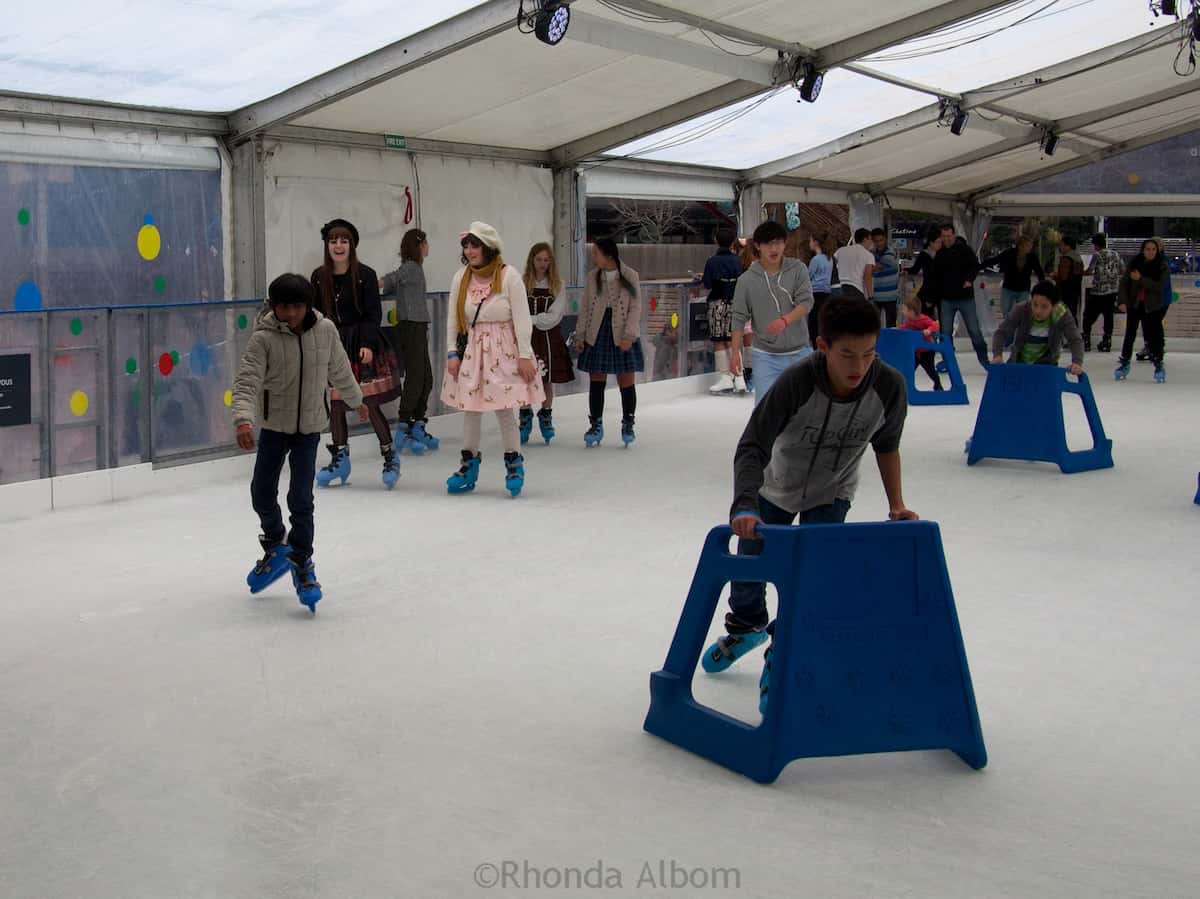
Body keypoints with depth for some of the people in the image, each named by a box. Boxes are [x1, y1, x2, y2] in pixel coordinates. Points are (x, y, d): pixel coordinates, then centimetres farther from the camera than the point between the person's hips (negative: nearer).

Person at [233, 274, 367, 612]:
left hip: (310, 426, 0)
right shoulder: (263, 338, -15)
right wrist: (243, 420, -40)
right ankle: (276, 547, 32)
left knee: (301, 498, -6)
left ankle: (302, 562, 11)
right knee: (262, 491, 5)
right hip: (273, 424, 0)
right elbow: (247, 382, -24)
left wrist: (356, 400, 24)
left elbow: (339, 369, 11)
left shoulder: (325, 330, -7)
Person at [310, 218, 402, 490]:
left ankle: (390, 456, 9)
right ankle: (340, 459, 21)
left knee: (370, 403, -6)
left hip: (361, 344, -4)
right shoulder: (319, 277, 4)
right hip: (333, 345, 4)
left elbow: (374, 314, -7)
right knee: (335, 403, 7)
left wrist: (367, 344, -17)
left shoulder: (365, 274, -6)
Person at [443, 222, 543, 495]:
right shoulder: (461, 278, 4)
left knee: (504, 408, -3)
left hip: (503, 349, -4)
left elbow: (522, 318, -9)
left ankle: (514, 463, 12)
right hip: (471, 349, 4)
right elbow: (453, 319, 9)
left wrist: (525, 355, -11)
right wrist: (452, 352, 2)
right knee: (471, 408, 8)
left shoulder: (508, 276, -9)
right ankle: (469, 463, 19)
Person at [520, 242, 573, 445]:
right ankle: (525, 417, 16)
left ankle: (546, 416, 25)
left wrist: (531, 319, -11)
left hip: (549, 337, 1)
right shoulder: (522, 284, -2)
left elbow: (553, 317, -5)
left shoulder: (558, 285, 1)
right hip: (527, 337, -1)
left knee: (547, 381, 9)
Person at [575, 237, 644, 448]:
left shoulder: (630, 276, -4)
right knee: (597, 382, 6)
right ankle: (596, 425, 17)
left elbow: (635, 308, -6)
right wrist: (581, 335, 3)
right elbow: (585, 307, 8)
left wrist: (628, 336, -14)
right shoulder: (592, 277, 5)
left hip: (623, 336, -2)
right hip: (597, 335, 3)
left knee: (627, 382, 3)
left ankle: (628, 425, 17)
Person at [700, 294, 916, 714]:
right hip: (776, 487, 0)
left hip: (831, 495, 1)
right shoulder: (796, 382, -37)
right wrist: (745, 507, -50)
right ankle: (747, 625, 50)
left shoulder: (889, 387, -28)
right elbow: (752, 447, -36)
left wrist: (896, 504, -9)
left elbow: (886, 445, -7)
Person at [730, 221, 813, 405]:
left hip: (800, 352, 2)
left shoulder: (798, 269, -4)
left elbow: (806, 301, -13)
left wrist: (785, 320, -31)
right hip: (766, 356, -1)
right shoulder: (747, 279, -5)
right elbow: (739, 318, 0)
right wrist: (736, 352, -4)